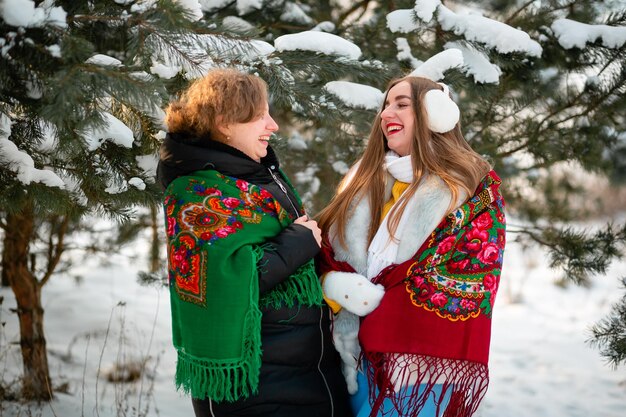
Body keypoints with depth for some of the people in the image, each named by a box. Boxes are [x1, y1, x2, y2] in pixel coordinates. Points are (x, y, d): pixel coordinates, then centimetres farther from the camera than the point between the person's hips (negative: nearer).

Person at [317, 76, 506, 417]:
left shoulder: (476, 187, -3)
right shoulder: (363, 181, 12)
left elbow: (466, 286, -11)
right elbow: (326, 252, 11)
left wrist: (372, 298, -13)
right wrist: (337, 287, -12)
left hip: (427, 362, -4)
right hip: (364, 359, 5)